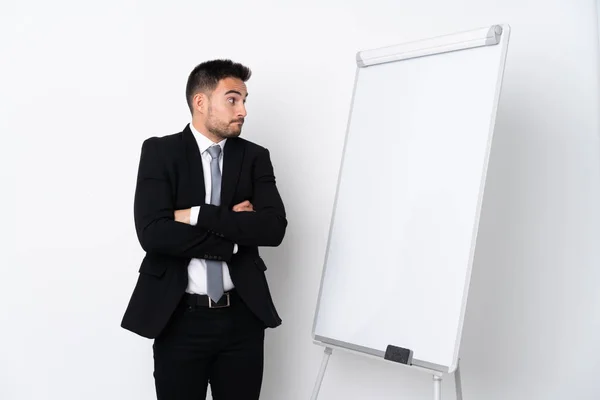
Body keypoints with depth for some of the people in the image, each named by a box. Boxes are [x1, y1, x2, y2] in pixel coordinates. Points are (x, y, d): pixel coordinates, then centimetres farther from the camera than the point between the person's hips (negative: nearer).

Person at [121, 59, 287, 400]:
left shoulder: (255, 157, 4)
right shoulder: (159, 152, -3)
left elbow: (274, 228, -10)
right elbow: (153, 233, -16)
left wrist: (198, 215, -15)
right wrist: (234, 235, -13)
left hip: (242, 317, 2)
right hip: (178, 319, -2)